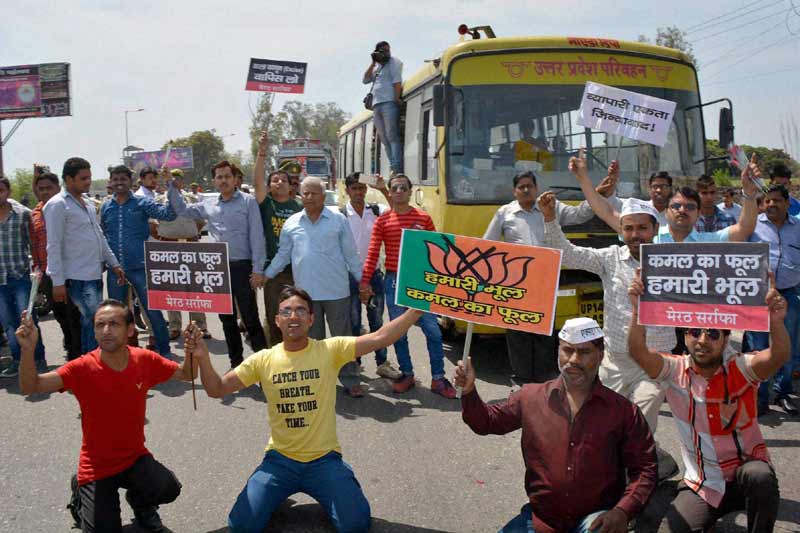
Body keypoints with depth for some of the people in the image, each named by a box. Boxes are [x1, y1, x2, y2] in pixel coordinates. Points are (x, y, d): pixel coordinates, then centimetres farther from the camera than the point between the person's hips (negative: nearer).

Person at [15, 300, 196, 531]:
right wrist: (28, 349, -43)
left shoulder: (145, 360, -11)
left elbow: (187, 374, 0)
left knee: (168, 488, -25)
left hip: (135, 457, 2)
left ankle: (139, 500, 12)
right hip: (97, 467, -1)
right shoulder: (83, 368, -19)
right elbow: (30, 387, -26)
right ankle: (82, 492, 23)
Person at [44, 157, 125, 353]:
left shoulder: (87, 204, 16)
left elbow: (99, 236, 23)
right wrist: (58, 281, -16)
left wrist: (114, 263, 20)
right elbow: (54, 246, -13)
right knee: (94, 322, -10)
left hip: (95, 275, 8)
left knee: (90, 322, 13)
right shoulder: (57, 205, -9)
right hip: (78, 278, -8)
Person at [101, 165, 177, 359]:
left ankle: (164, 351, 8)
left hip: (139, 267, -4)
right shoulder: (106, 208, 10)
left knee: (153, 310, -3)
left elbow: (168, 214, -16)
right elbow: (102, 237, 17)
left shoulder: (143, 203, -1)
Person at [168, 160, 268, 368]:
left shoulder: (248, 202, -3)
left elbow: (257, 236, -8)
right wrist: (171, 184, 12)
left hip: (242, 267, -5)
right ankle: (236, 363, 23)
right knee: (227, 319, 12)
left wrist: (257, 269, -13)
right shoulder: (208, 206, 12)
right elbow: (181, 209, 23)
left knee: (250, 318, -5)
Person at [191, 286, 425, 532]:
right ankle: (278, 494, 19)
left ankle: (324, 494, 16)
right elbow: (217, 389, 1)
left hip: (324, 459, -1)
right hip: (280, 459, 2)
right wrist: (203, 358, -18)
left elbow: (380, 338, -18)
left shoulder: (330, 350, -9)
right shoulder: (263, 360, -2)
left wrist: (417, 309, -27)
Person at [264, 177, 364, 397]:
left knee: (342, 337, 3)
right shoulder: (291, 223, 7)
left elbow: (351, 253, 3)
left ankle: (350, 381, 10)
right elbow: (283, 255, 14)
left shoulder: (338, 219, 1)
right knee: (312, 338, 12)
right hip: (306, 291, 3)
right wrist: (266, 275, 9)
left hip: (336, 290, -2)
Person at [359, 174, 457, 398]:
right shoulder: (382, 221, 3)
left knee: (432, 329, -2)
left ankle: (438, 379, 9)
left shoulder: (424, 218, 2)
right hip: (394, 281, 1)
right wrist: (365, 281, -7)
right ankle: (407, 374, 24)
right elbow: (372, 253, 1)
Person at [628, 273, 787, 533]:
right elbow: (638, 351, -22)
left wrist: (776, 323, -50)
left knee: (760, 475, -35)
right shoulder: (675, 371, -7)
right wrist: (637, 309, -38)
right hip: (701, 484, 1)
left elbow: (778, 357, -30)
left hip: (746, 471, -1)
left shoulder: (741, 369, -11)